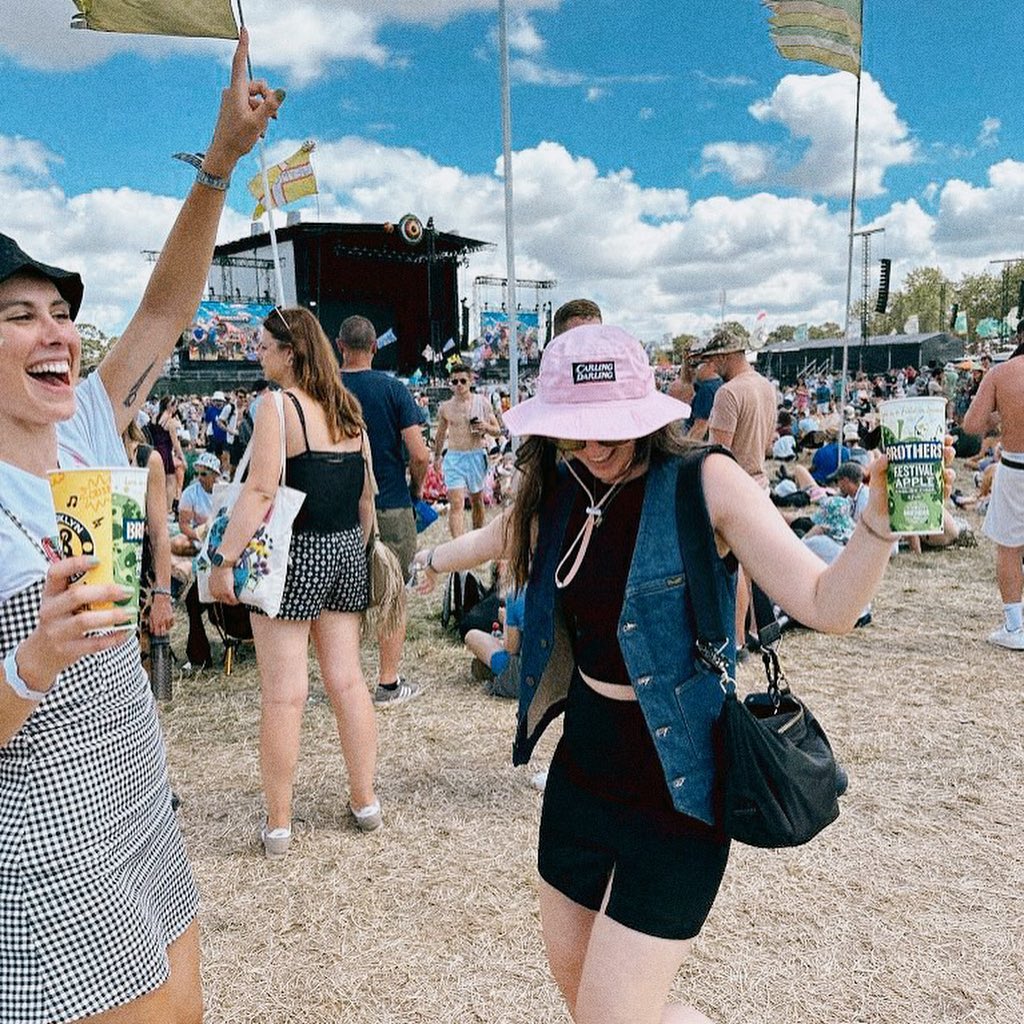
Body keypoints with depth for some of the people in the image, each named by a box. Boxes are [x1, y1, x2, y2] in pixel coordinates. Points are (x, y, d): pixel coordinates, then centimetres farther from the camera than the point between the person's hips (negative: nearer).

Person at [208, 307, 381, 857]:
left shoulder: (278, 406, -11)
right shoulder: (348, 408, 9)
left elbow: (259, 492, -19)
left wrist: (224, 560, -17)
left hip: (293, 554, -7)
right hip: (346, 552, 7)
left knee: (285, 693, 1)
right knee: (347, 680, 13)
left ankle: (278, 825, 13)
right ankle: (364, 801, 23)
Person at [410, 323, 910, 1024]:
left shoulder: (704, 482, -17)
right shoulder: (558, 489, -2)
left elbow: (828, 605, -22)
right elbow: (507, 531, 22)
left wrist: (881, 519, -38)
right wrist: (436, 558, 38)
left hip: (675, 786, -6)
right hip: (582, 765, 6)